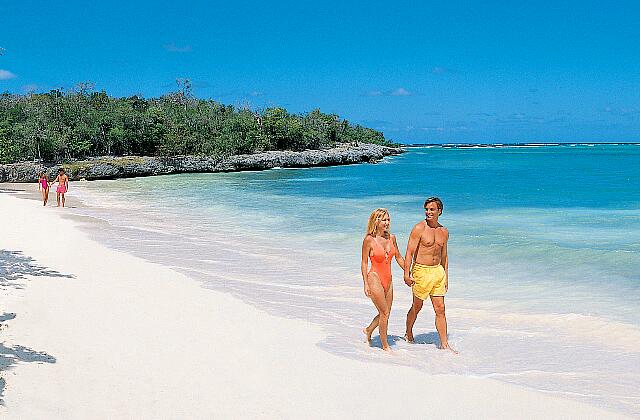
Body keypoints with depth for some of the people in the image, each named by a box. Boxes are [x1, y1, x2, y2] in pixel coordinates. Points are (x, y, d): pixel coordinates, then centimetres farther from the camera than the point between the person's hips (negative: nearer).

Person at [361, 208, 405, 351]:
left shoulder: (391, 238, 4)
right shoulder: (369, 240, -11)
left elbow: (399, 257, 15)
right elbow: (364, 263, -7)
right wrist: (365, 284, -11)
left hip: (388, 280, 6)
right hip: (375, 279, -6)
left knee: (385, 314, 13)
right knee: (384, 313, -4)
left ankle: (368, 330, 38)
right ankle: (385, 345, 11)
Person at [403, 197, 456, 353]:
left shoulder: (444, 232, 9)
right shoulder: (419, 229, -9)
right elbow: (409, 252, -11)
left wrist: (446, 277, 16)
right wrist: (407, 274, -17)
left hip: (438, 271, 5)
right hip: (421, 271, -5)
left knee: (440, 309, 2)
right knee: (417, 306, 10)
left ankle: (444, 344, 5)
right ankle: (408, 334, 33)